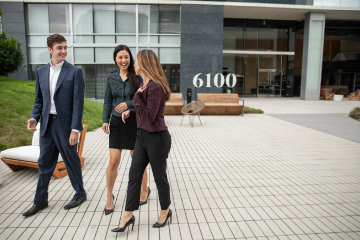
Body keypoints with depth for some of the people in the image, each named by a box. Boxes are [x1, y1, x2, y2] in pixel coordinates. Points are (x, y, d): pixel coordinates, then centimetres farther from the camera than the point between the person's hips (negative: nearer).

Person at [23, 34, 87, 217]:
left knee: (71, 161, 8)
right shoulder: (41, 71, 9)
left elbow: (78, 103, -11)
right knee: (44, 163, 14)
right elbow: (39, 99, 14)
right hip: (47, 124, 5)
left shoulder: (74, 72, -7)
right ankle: (40, 200, 31)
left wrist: (75, 129, -15)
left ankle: (80, 194, 29)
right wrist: (34, 118, -3)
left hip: (65, 124, -5)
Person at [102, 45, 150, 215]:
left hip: (134, 122, -3)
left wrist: (128, 104, -19)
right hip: (117, 123, 3)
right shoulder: (111, 78, 6)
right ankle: (109, 197, 21)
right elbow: (108, 101, 10)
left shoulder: (137, 77, -5)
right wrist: (105, 120, 1)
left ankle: (145, 190, 31)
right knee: (113, 161, 2)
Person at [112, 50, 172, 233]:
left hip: (157, 137, -9)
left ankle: (165, 211, 31)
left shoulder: (155, 86, -19)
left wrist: (137, 96, -17)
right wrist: (130, 112, 8)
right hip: (142, 136, 9)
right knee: (134, 175, 10)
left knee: (159, 176, 8)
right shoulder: (144, 84, 10)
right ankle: (128, 215, 23)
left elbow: (149, 116, -22)